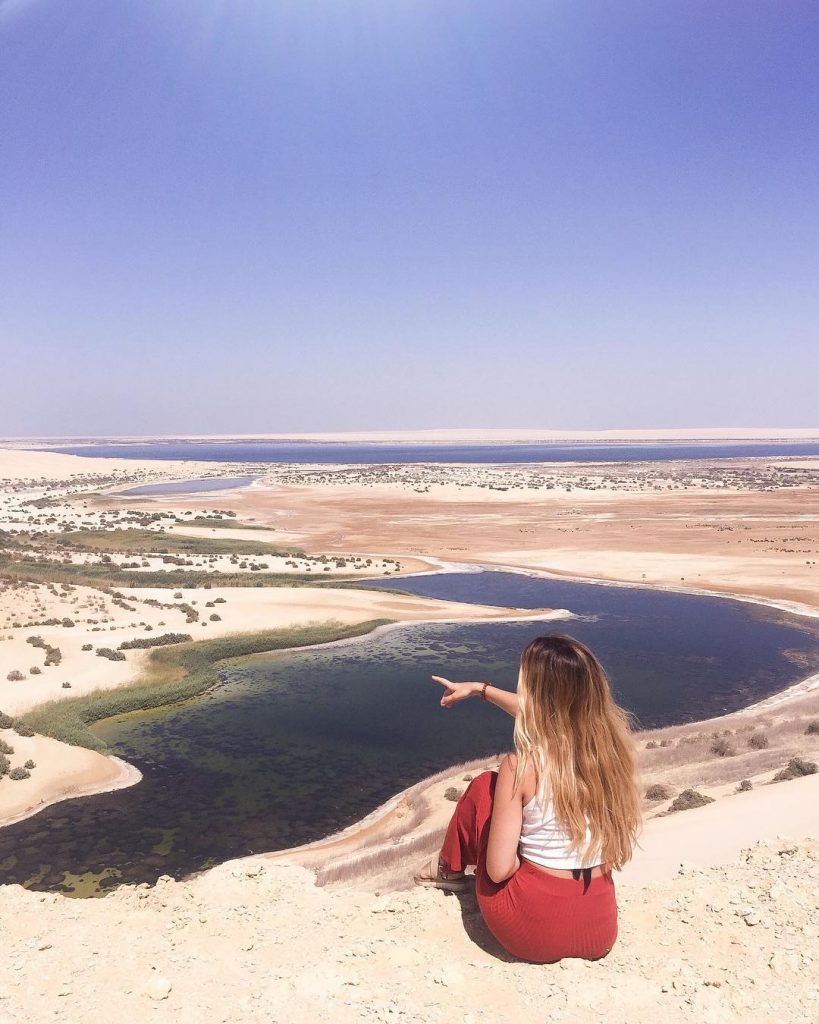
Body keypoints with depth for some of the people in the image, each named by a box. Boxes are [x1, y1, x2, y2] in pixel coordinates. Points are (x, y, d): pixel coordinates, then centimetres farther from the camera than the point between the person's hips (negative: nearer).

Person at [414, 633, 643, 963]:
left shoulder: (521, 767, -23)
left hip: (530, 934, -4)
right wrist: (479, 689, 24)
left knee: (483, 787, 13)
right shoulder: (614, 742, -7)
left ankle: (449, 870, 38)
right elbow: (540, 713, 11)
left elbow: (499, 869, -17)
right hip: (600, 932, 5)